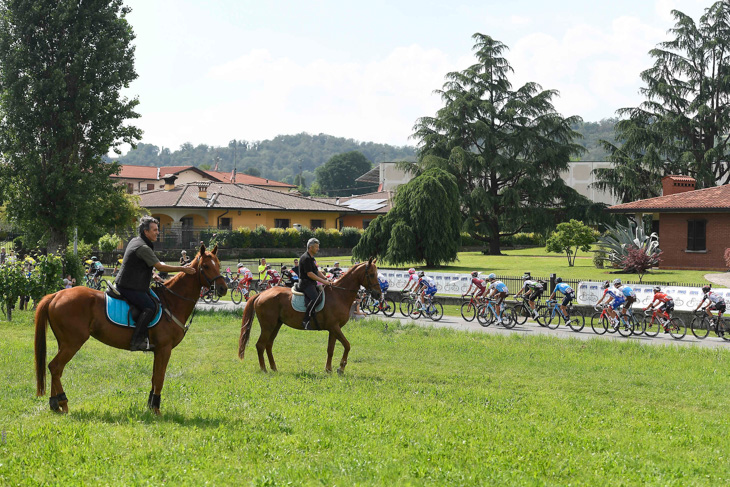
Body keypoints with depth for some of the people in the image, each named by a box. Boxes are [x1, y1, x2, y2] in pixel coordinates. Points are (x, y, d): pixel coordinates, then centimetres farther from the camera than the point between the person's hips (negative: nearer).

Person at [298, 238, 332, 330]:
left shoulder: (312, 258, 19)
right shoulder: (306, 258, -14)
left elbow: (317, 271, 23)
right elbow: (309, 274, -20)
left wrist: (327, 280, 9)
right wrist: (323, 281, -18)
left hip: (312, 284, 11)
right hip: (306, 283, -11)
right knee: (315, 298, -30)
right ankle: (306, 321, -29)